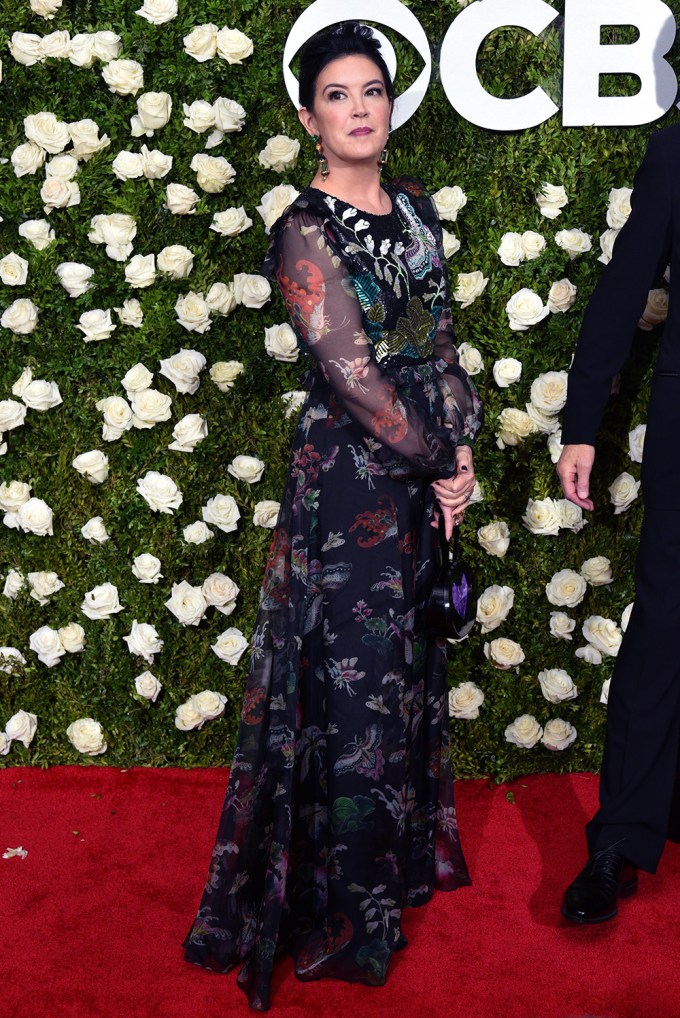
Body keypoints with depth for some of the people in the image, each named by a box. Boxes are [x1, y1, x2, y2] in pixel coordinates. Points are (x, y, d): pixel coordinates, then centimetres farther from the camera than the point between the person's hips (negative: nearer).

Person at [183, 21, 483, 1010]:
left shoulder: (414, 206, 8)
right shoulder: (305, 232, -14)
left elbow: (441, 338, 11)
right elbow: (353, 376, -18)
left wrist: (463, 448, 2)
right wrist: (437, 467, -11)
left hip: (427, 472, 7)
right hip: (351, 474, -7)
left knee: (411, 660, 17)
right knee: (354, 673, 1)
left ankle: (404, 847, 36)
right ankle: (344, 903, 16)